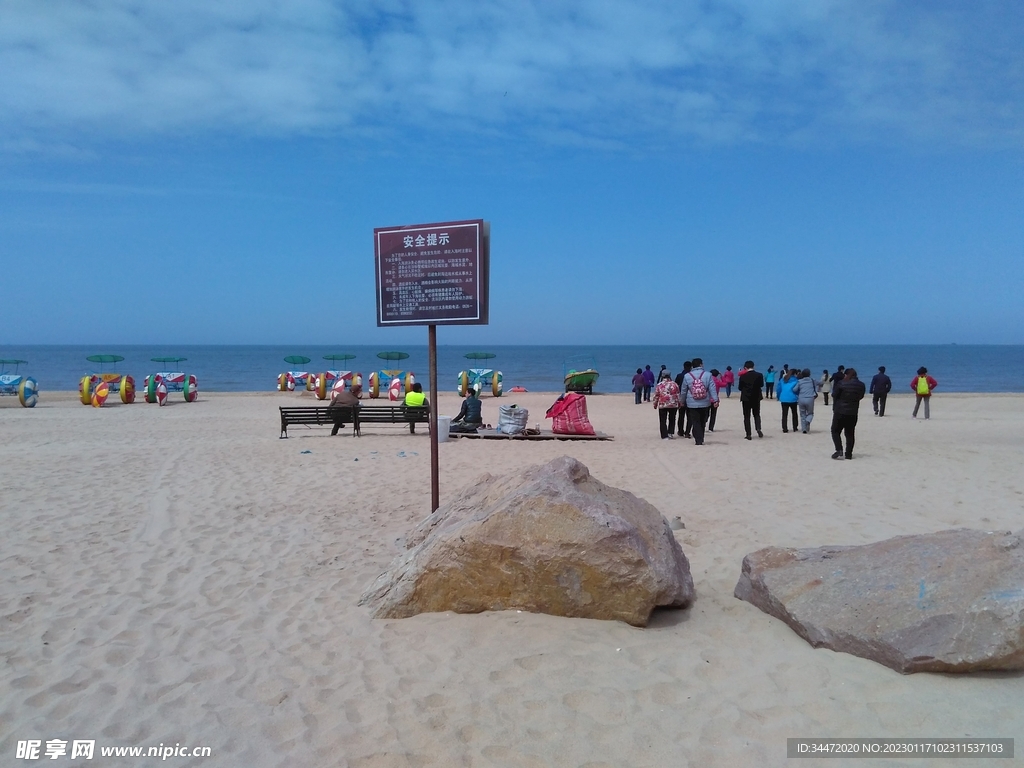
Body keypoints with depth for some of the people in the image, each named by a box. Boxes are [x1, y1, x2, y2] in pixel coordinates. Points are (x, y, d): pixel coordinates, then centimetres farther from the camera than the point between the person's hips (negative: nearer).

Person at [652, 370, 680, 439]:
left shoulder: (659, 385, -3)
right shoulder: (674, 384, 1)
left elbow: (656, 396, 1)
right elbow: (678, 395, 5)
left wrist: (655, 404, 13)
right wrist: (679, 404, 15)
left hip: (662, 405, -2)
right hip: (673, 405, 2)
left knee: (663, 421, 5)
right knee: (672, 420, 17)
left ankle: (664, 435, 1)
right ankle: (671, 433, 11)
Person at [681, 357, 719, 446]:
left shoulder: (687, 376, -1)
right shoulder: (707, 375, -2)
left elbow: (683, 391, 7)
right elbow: (712, 389, -7)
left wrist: (681, 400, 19)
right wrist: (715, 400, -7)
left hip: (692, 404, -1)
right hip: (705, 404, 1)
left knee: (695, 423, 2)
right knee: (702, 422, 15)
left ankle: (698, 440, -6)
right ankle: (701, 439, 23)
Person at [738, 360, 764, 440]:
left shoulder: (743, 376, -13)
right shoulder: (759, 375, -7)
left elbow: (740, 388, -5)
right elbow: (761, 384, 9)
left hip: (746, 398, -2)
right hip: (756, 398, 2)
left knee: (747, 416, 5)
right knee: (756, 414, 18)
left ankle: (748, 434, 2)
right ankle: (758, 429, -5)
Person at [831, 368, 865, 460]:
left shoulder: (841, 384, -13)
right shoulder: (861, 385, 3)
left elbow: (834, 395, -5)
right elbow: (861, 397, 13)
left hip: (840, 412, -5)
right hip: (853, 413, 5)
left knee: (836, 431, 4)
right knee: (850, 433, 11)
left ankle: (839, 451, -11)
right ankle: (848, 454, 11)